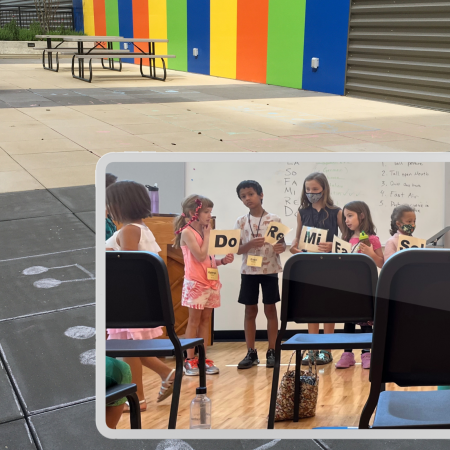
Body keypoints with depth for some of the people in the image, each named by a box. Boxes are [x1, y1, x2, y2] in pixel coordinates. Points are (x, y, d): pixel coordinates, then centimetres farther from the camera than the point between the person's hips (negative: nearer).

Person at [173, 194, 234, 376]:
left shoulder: (203, 231, 12)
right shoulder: (187, 232, -11)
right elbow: (200, 256, -20)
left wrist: (223, 261, -1)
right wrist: (207, 235, -12)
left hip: (210, 281, 7)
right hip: (195, 283, -7)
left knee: (206, 320, 8)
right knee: (194, 320, -1)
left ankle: (203, 358, 14)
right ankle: (190, 360, 7)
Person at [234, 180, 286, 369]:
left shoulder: (274, 219, -2)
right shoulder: (241, 221, 2)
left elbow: (282, 243, 2)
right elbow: (236, 249, 0)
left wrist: (281, 247, -21)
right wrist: (250, 245, -19)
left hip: (270, 270, -1)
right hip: (249, 270, 2)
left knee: (270, 309, 4)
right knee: (250, 311, 6)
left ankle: (272, 352, 14)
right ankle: (251, 353, 14)